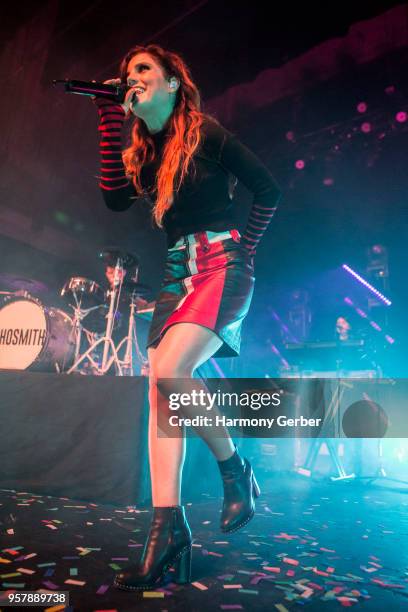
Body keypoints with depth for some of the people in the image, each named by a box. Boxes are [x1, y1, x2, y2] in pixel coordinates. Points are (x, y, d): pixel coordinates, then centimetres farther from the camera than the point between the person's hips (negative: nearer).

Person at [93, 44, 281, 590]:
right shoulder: (146, 150, 19)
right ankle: (168, 526, -2)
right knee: (159, 392, -6)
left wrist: (245, 251, 0)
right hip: (178, 273, 7)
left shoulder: (205, 132, 1)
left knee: (170, 374, -26)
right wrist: (111, 122, 5)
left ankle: (236, 470, -1)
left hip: (221, 265, -7)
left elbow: (268, 190, 2)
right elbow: (115, 198, 3)